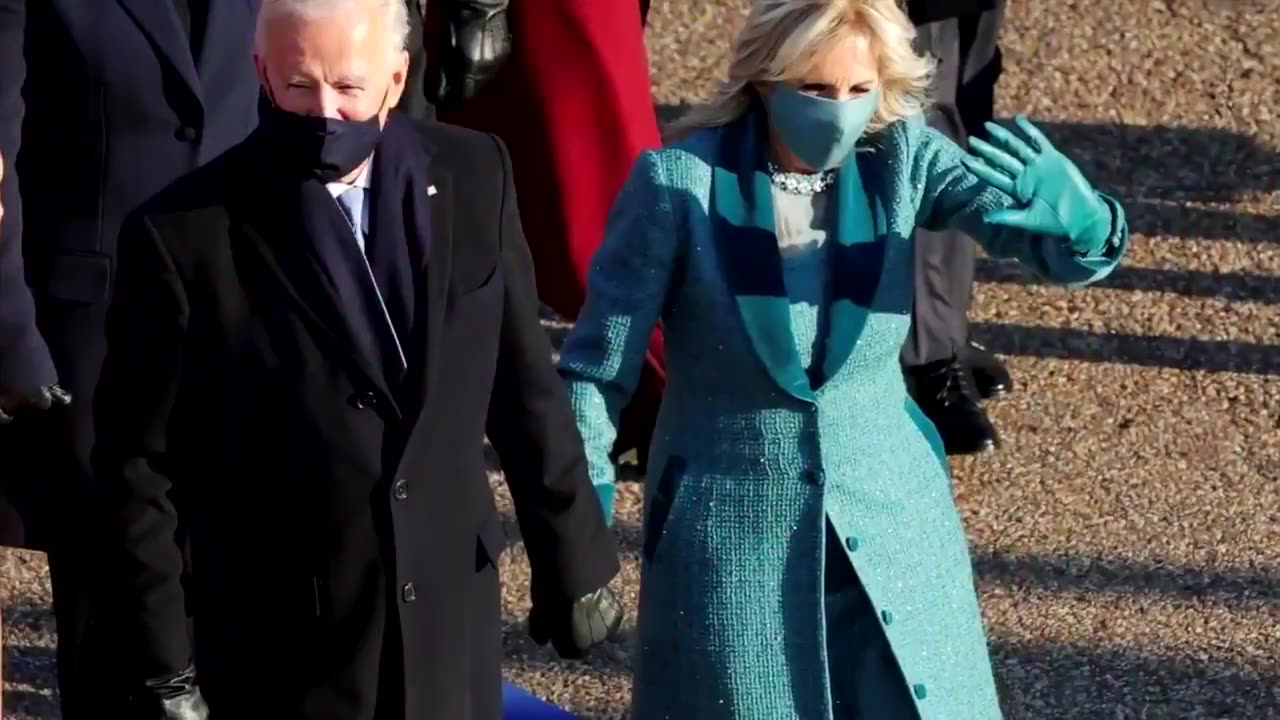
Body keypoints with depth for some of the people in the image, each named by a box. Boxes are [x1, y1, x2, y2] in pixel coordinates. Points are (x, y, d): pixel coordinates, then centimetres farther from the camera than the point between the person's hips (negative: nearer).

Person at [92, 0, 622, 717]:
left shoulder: (473, 175, -1)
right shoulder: (186, 234, -13)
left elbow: (526, 387, 9)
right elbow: (139, 466, -7)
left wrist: (574, 563, 12)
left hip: (452, 635, 4)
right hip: (282, 655, -4)